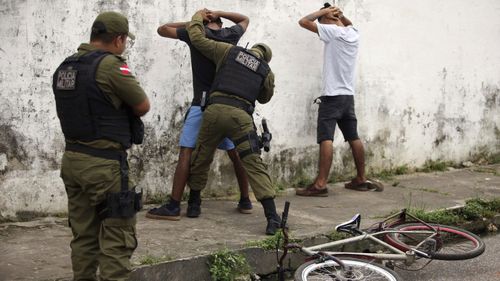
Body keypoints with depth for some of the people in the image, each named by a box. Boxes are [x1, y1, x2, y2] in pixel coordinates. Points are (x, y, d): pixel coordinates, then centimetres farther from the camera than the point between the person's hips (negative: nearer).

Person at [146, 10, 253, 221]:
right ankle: (245, 201, 22)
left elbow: (162, 29, 13)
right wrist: (219, 13, 17)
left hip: (203, 104, -4)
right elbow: (245, 19, 31)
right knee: (236, 154, 14)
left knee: (186, 154, -5)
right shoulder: (231, 35, 9)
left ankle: (174, 206, -9)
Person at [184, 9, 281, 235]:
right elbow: (264, 97, 32)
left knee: (200, 158, 18)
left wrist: (198, 17, 34)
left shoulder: (229, 51, 16)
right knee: (254, 165, -3)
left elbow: (197, 38, 17)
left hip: (215, 109, 1)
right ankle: (272, 217, -11)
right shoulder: (267, 72, 17)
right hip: (240, 115, -1)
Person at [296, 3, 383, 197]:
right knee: (354, 138, 14)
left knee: (326, 138, -12)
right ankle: (361, 179, 22)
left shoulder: (333, 31, -11)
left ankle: (320, 184, -18)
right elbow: (349, 24, 36)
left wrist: (323, 11, 2)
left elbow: (304, 21, -10)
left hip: (332, 95, -8)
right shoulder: (354, 34, 11)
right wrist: (339, 14, 17)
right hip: (348, 95, 8)